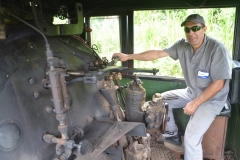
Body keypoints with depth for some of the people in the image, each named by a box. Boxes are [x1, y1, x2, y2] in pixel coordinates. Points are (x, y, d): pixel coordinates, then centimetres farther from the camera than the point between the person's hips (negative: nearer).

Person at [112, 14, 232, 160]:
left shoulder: (217, 49, -24)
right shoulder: (182, 45, -7)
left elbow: (218, 84, -22)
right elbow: (157, 54, -8)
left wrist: (195, 103, -23)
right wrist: (128, 56, -12)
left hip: (212, 99, -7)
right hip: (191, 93, 7)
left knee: (191, 138, -23)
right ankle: (173, 135, 26)